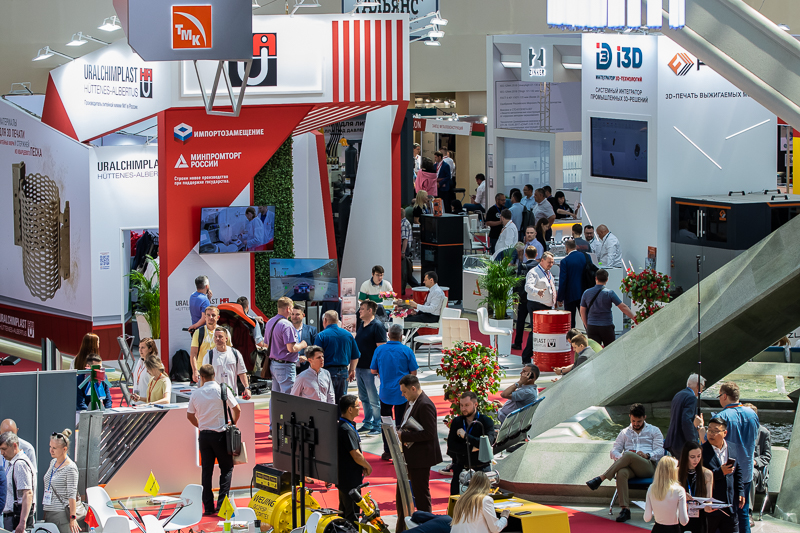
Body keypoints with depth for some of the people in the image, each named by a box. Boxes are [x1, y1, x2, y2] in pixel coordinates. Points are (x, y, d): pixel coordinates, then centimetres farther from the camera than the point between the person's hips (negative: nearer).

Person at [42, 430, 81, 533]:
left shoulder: (70, 468, -12)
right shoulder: (53, 463, 13)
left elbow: (72, 495, -15)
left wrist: (72, 518, -18)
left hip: (62, 514, -8)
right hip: (48, 513, 8)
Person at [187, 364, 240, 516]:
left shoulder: (196, 393, 1)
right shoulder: (222, 390, -8)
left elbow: (190, 415, 10)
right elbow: (237, 409, -8)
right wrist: (233, 424, 10)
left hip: (204, 435, 3)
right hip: (220, 435, -3)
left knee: (206, 470, 7)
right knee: (227, 468, 7)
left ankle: (208, 507, 6)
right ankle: (221, 504, -4)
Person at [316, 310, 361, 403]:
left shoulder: (321, 335, -6)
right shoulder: (348, 335, 7)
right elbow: (356, 356, 12)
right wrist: (352, 370, 23)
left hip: (328, 371, -4)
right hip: (343, 372, 4)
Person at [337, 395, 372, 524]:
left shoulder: (341, 425, 8)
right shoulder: (347, 430, -23)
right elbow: (356, 456, -24)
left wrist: (363, 466, 13)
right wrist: (368, 467, -7)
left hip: (342, 476, 10)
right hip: (350, 479, -10)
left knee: (343, 511, 20)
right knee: (352, 514, -2)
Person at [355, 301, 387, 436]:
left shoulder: (377, 326, -13)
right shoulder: (361, 325, 13)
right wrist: (354, 366, 17)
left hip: (370, 368, -9)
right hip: (359, 367, 9)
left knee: (373, 399, -2)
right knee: (363, 398, 15)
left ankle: (377, 425, 5)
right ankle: (368, 423, 25)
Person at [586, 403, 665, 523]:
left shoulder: (654, 431, 19)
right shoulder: (625, 433, 27)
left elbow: (660, 452, 6)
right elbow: (614, 451, 16)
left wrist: (646, 455, -15)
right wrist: (621, 457, -8)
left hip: (648, 466, -2)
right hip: (630, 467, 2)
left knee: (628, 455, -36)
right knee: (622, 473, -38)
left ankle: (601, 478, -35)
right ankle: (625, 509, -45)